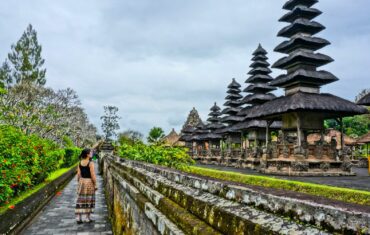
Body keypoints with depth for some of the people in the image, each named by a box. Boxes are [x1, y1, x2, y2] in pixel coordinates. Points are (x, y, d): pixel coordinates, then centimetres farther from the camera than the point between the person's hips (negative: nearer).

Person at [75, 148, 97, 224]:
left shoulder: (80, 163, 2)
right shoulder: (91, 163, -16)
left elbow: (78, 174, 5)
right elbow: (93, 175, -16)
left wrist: (79, 183, 15)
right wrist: (95, 185, -7)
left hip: (82, 182, 5)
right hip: (89, 182, -5)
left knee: (81, 200, 10)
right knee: (88, 200, 6)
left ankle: (78, 218, 12)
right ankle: (88, 218, 13)